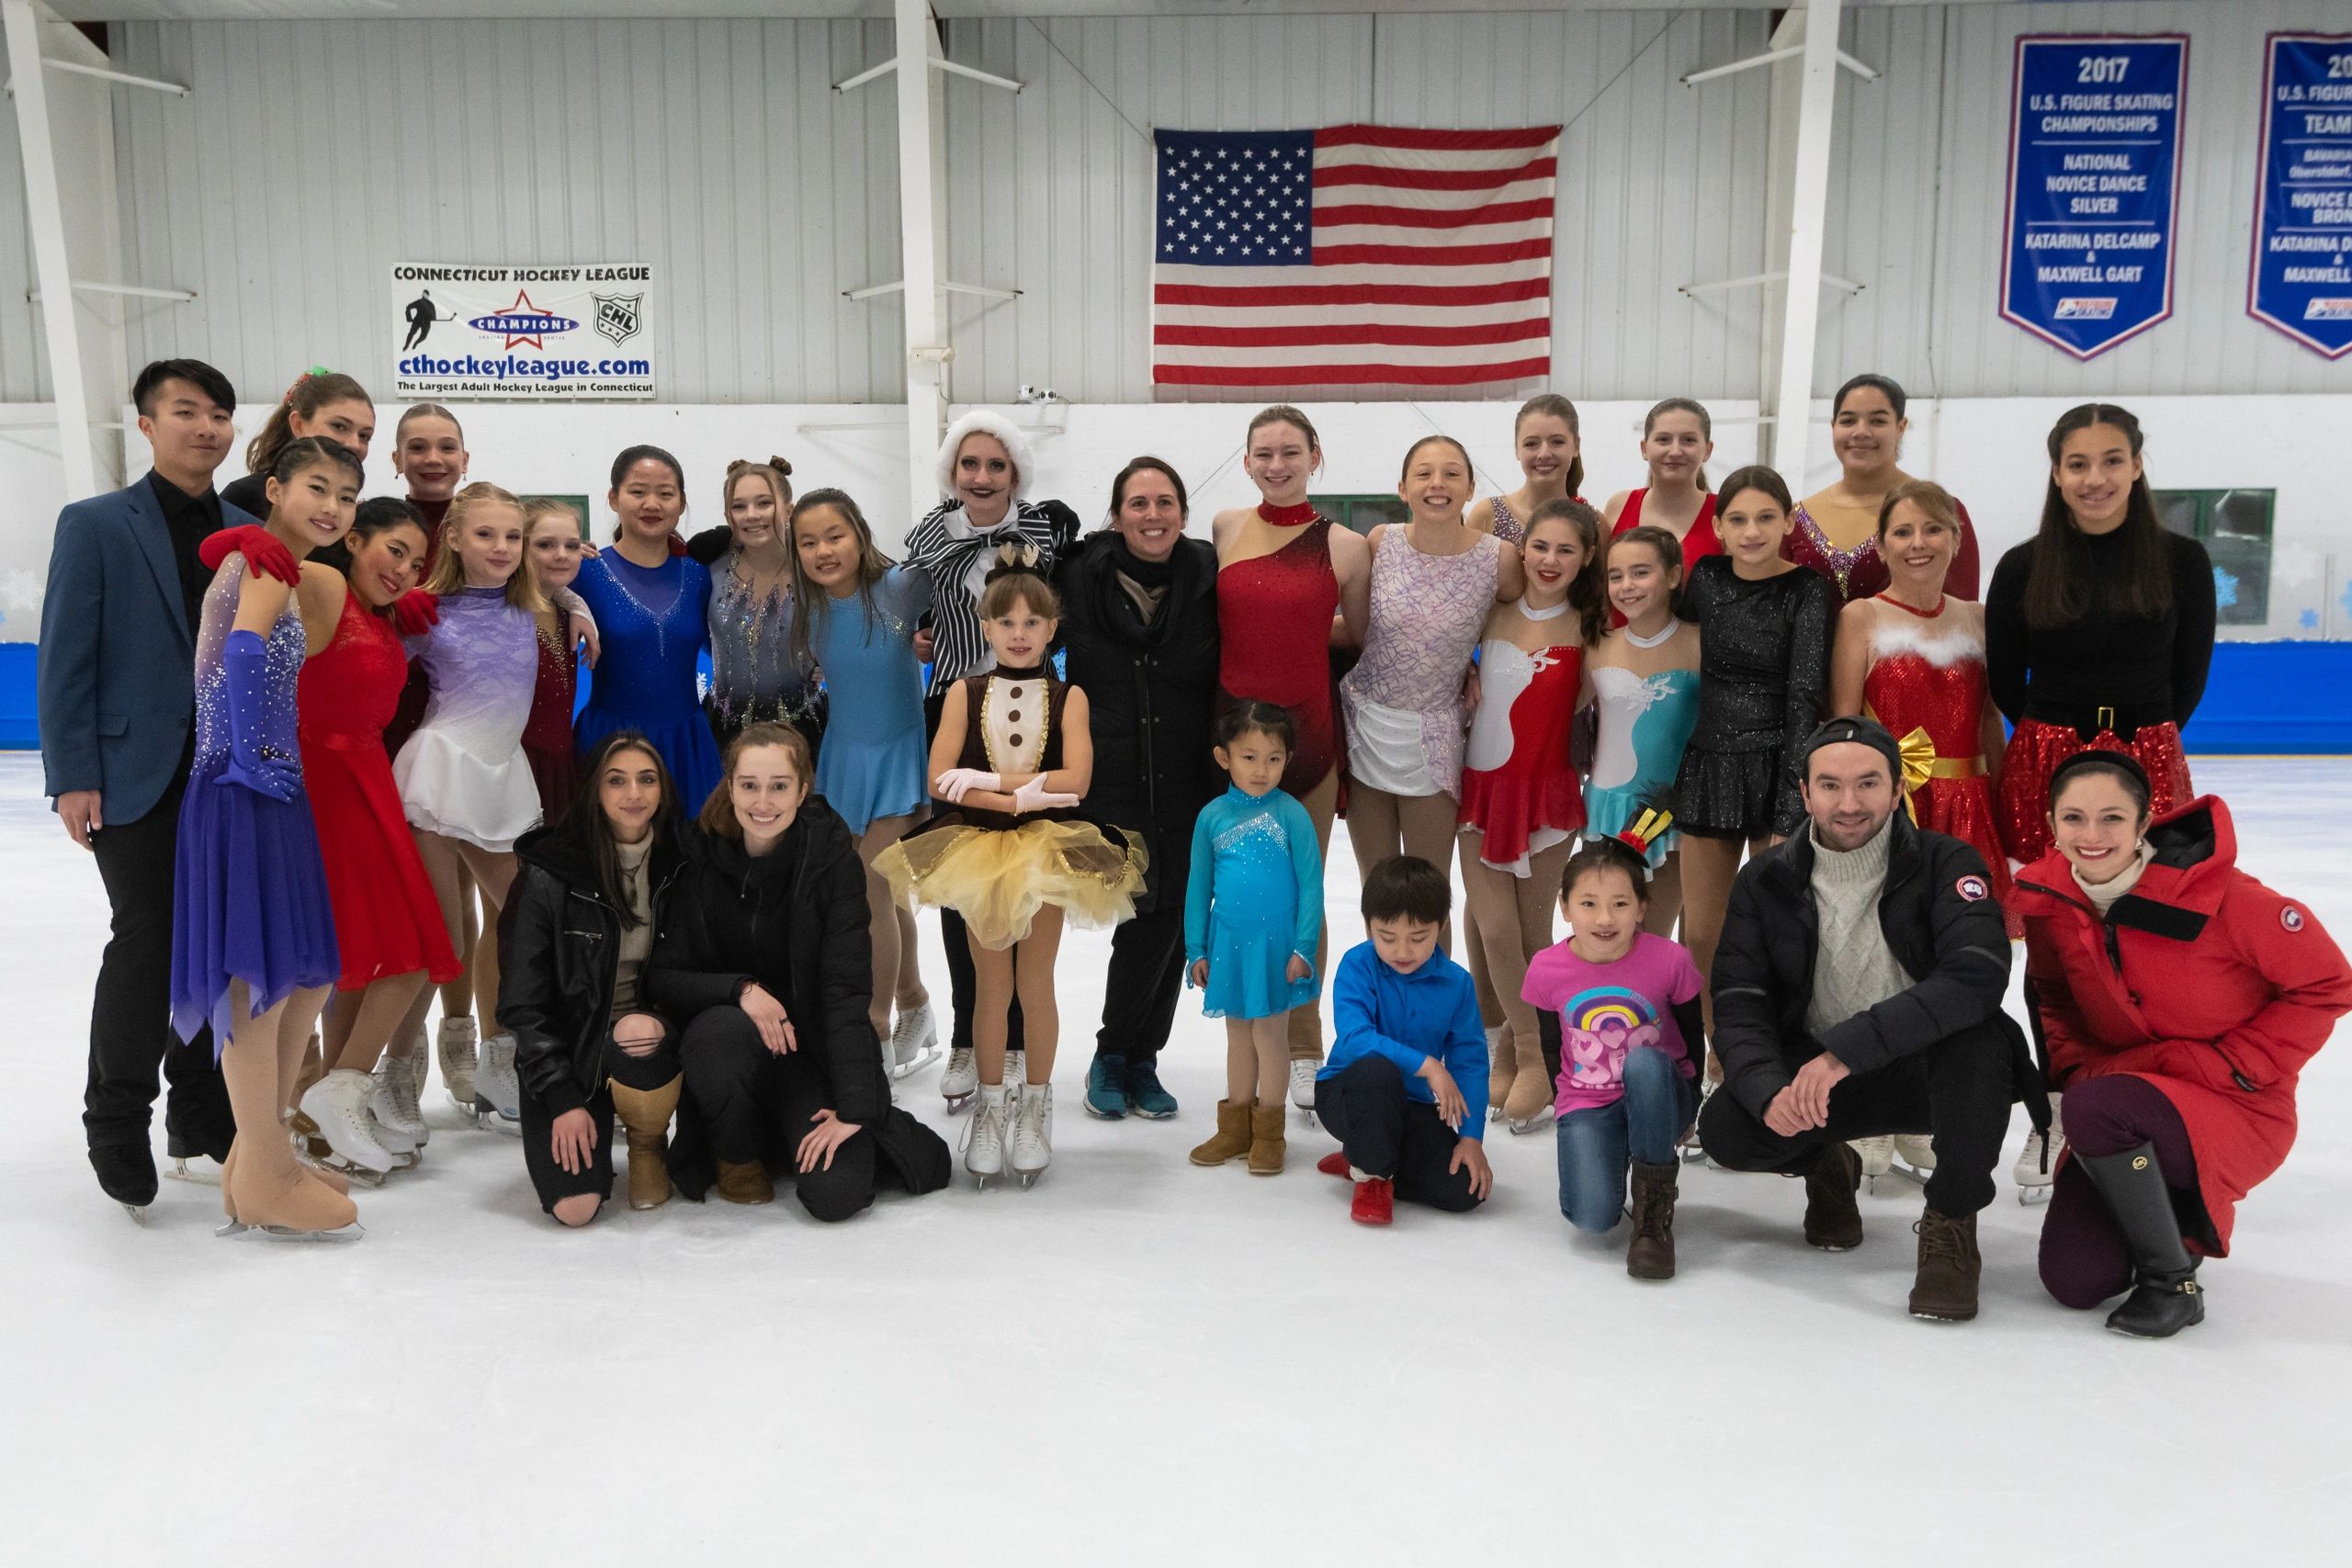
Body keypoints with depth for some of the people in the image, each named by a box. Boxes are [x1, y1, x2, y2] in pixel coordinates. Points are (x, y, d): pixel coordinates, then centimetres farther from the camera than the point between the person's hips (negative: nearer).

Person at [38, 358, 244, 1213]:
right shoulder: (95, 525, -1)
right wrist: (73, 777, -10)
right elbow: (66, 659, -4)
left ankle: (203, 1115, 22)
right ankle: (117, 1126, 15)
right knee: (147, 944, -2)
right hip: (138, 777, -3)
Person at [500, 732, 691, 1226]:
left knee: (640, 1045, -36)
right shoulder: (547, 876, -12)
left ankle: (648, 1145, -2)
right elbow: (521, 1004, -8)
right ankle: (595, 1121, 17)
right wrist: (562, 1098, -13)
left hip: (644, 1034, 2)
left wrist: (664, 1020, -15)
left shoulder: (676, 868, -4)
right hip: (566, 1047, -2)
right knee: (575, 1208, -19)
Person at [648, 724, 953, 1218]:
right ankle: (736, 1153, -4)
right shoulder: (702, 859, -9)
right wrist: (742, 990, -28)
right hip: (728, 1035, 1)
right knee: (727, 1029, -35)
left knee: (835, 1193, -21)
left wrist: (854, 1108, -27)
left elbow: (845, 986, -20)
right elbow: (663, 977, -9)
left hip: (813, 1046, -1)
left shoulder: (832, 857, -14)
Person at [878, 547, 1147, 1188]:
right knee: (991, 983, 7)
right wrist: (1022, 795, -18)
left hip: (1049, 848, -1)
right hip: (978, 846, 1)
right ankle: (990, 1110, 20)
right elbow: (940, 781, -9)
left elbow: (1075, 779, -15)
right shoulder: (965, 693, 0)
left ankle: (1035, 1110, 20)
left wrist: (989, 779, -18)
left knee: (1035, 981, 6)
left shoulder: (1068, 698, -2)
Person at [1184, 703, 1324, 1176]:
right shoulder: (1212, 816, 0)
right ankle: (1236, 1127, 28)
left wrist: (1303, 948, -10)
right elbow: (1198, 887, 7)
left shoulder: (1292, 815, -9)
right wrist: (1196, 950, 7)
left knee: (1270, 1034, 6)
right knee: (1238, 1034, 16)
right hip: (1229, 942, 3)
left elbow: (1311, 884, -6)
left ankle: (1268, 1132, 19)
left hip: (1275, 942, -3)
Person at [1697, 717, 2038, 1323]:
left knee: (1976, 1029, -35)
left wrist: (1847, 1047, -41)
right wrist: (1770, 1092, -31)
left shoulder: (1945, 863, -13)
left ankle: (1951, 1224, -12)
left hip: (1930, 1070, -2)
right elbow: (1738, 1005, -9)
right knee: (1725, 1129, -24)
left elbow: (1977, 974, -31)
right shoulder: (1767, 881, -4)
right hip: (1809, 1076, 3)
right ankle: (1827, 1168, 14)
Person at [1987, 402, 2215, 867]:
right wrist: (2055, 736, 11)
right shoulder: (2021, 566, 0)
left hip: (2151, 771, 0)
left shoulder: (2183, 560, 1)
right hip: (2043, 771, 0)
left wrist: (2144, 739, 12)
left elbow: (2190, 676, 10)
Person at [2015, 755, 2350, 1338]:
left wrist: (2228, 1066, -14)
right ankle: (2177, 1211, 25)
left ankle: (2173, 1283, -13)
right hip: (2129, 1124, 5)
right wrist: (2076, 1067, -5)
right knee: (2072, 1279, -7)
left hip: (2238, 1114, -5)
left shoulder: (2217, 891, -20)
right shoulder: (2046, 901, -5)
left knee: (2094, 1110, -35)